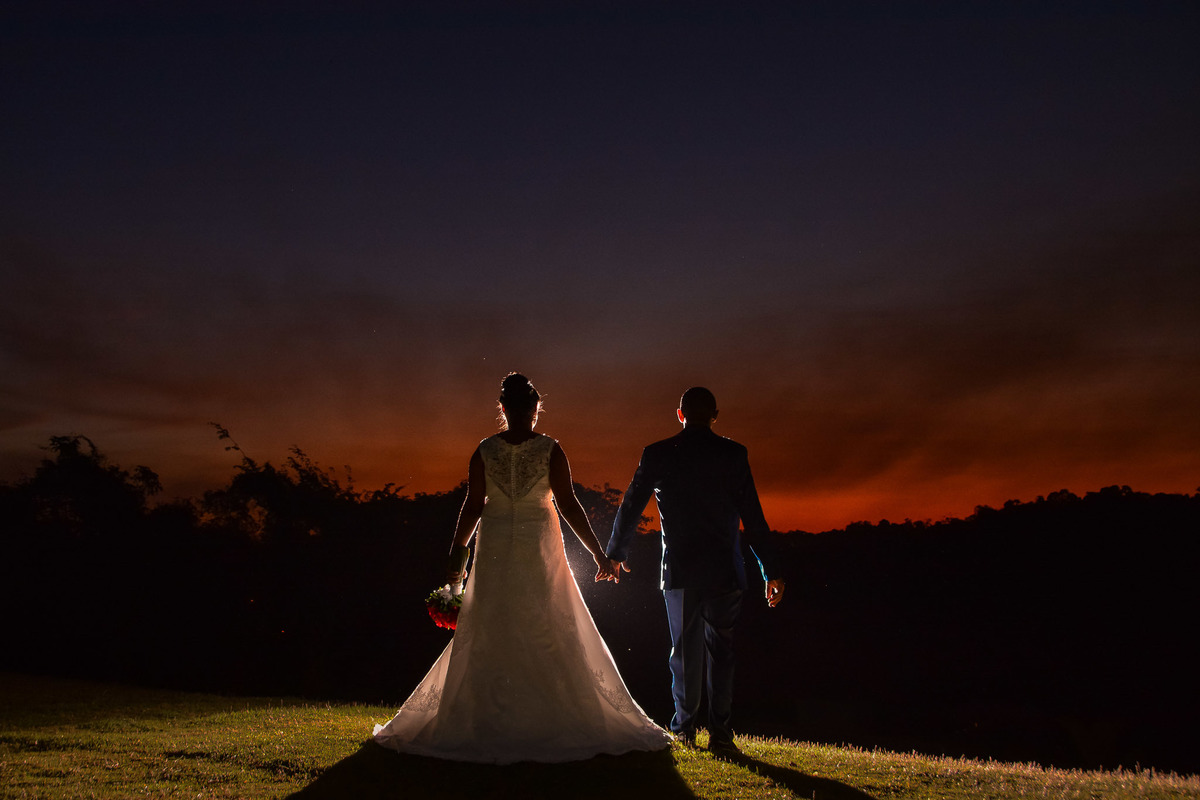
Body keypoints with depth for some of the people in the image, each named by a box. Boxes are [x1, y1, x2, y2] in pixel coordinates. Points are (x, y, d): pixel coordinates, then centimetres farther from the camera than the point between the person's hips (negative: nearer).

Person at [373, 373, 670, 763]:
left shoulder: (484, 450, -2)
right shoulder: (550, 450, -6)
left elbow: (472, 507, -1)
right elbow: (569, 506, -9)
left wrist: (457, 554, 10)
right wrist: (599, 554, -4)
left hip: (495, 552, 2)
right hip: (539, 551, -1)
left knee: (490, 636, 8)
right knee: (549, 634, 6)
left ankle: (485, 723, 11)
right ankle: (562, 721, 8)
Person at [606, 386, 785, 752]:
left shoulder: (657, 454, 0)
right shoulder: (733, 454, -3)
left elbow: (630, 506, 8)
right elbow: (753, 517, -5)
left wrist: (615, 551, 22)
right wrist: (770, 571, -1)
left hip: (679, 569, 1)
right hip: (724, 569, 0)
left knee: (685, 648, 12)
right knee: (720, 647, 12)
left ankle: (684, 728, 15)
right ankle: (719, 730, 10)